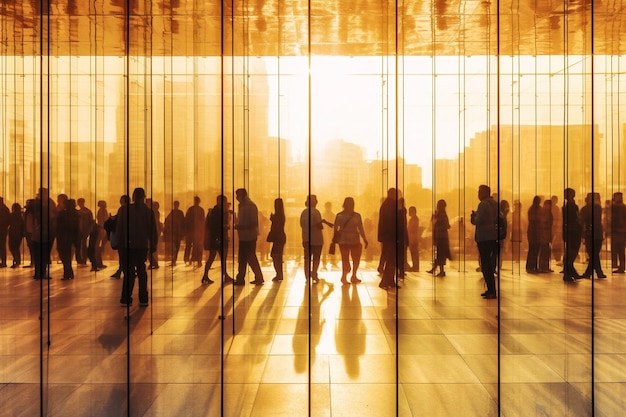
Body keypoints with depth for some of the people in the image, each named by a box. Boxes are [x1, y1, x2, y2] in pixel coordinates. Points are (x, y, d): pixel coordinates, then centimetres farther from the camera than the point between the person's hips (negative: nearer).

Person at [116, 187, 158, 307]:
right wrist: (153, 245, 12)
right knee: (141, 272, 9)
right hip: (143, 246, 1)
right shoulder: (149, 211, -2)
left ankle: (126, 299, 1)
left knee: (129, 272, 4)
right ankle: (143, 299, 9)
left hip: (128, 245, -1)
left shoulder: (124, 209, -4)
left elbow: (119, 228, 0)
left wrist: (120, 243, 10)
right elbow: (152, 230, 3)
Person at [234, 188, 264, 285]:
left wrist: (241, 227, -21)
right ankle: (240, 279, 19)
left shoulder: (251, 206, -15)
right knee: (242, 258, 12)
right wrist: (237, 226, 4)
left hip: (249, 236, -9)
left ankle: (259, 278, 9)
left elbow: (254, 223, -20)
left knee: (250, 258, -2)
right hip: (243, 236, 9)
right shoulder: (242, 205, 12)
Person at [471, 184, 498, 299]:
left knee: (485, 264, -4)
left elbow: (478, 221, -20)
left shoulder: (483, 204, -15)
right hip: (494, 236, 9)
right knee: (490, 263, 16)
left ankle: (491, 291, -5)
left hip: (484, 237, -9)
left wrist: (473, 215, 0)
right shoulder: (495, 203, 13)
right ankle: (491, 289, 22)